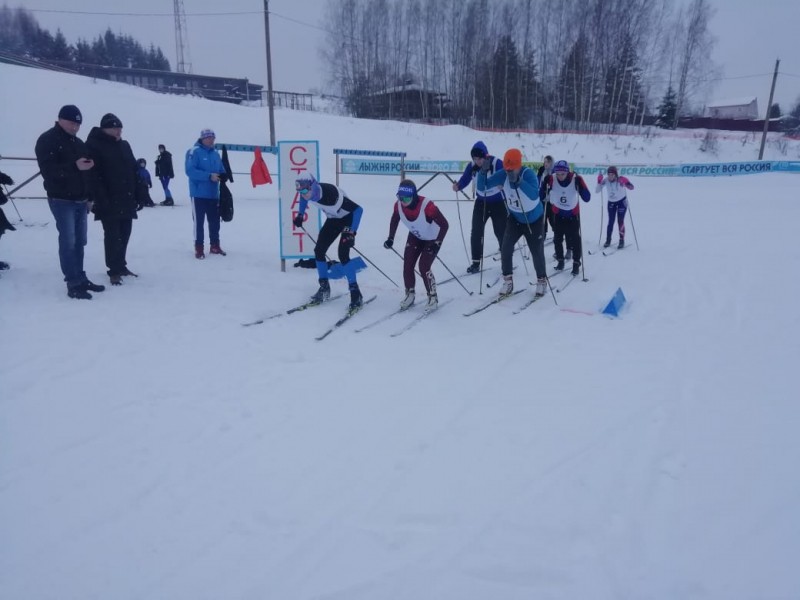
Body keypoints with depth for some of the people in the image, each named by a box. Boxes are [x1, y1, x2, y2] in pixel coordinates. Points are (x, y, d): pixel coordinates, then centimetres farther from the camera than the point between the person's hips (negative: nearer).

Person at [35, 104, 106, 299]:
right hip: (62, 200, -7)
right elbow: (48, 170, -18)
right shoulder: (47, 140, -6)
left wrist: (89, 196, 15)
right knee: (68, 241, -10)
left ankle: (80, 278, 17)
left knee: (79, 241, 9)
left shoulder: (79, 143, 17)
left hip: (80, 200, 7)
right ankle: (74, 284, -9)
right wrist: (74, 166, -28)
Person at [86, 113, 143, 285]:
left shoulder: (124, 145, 13)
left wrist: (138, 196, 10)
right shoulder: (94, 146, -8)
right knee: (112, 236, -2)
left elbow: (134, 171, 14)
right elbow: (93, 175, -14)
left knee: (124, 234, 12)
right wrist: (101, 199, -21)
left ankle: (121, 266, 25)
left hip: (127, 200, 6)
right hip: (109, 202, -6)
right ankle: (114, 271, 6)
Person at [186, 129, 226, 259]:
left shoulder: (216, 153, 12)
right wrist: (209, 176, -25)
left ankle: (215, 246, 22)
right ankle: (199, 248, 4)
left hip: (213, 194, 6)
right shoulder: (194, 151, -8)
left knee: (215, 220, 11)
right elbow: (190, 171, -18)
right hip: (199, 193, -6)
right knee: (199, 221, -2)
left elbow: (221, 171, 18)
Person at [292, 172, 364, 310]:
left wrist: (351, 232, -37)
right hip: (333, 219, 7)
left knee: (343, 254, -21)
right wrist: (300, 215, 8)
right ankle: (324, 288, 17)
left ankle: (355, 292, -13)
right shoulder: (309, 191, -18)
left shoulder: (330, 194, -38)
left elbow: (358, 209, -34)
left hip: (348, 218, -7)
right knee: (318, 250, 1)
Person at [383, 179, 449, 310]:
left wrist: (437, 243, -34)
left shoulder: (427, 206, -38)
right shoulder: (398, 205, -21)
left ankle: (433, 298, 4)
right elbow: (394, 220, 2)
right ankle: (410, 294, 19)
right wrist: (391, 238, -2)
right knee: (407, 265, -2)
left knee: (424, 267, -14)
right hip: (415, 237, 5)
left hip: (432, 239, -5)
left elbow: (444, 225, -30)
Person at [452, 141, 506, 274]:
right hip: (481, 202, 4)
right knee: (476, 232, 1)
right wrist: (458, 186, -25)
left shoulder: (497, 163, -21)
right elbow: (465, 179, -4)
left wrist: (503, 185, -49)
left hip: (498, 203, -4)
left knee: (501, 232, 1)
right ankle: (476, 262, 11)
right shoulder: (472, 166, -9)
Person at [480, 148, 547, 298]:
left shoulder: (528, 174, -29)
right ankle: (508, 281, 6)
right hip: (515, 218, 3)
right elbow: (483, 185, -15)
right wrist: (483, 172, -35)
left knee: (537, 251, 5)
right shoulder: (503, 174, -17)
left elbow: (534, 195, -44)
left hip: (534, 219, -3)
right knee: (506, 248, -9)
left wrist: (518, 181, -54)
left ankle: (542, 281, 27)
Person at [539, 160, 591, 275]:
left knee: (574, 239, -2)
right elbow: (541, 196, -17)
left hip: (573, 214, -2)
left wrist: (580, 185, -38)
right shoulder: (551, 179, -21)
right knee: (557, 239, 10)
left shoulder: (576, 179, -23)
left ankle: (576, 263, 10)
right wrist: (544, 185, -32)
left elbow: (587, 198, -25)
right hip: (557, 214, 2)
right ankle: (560, 260, 27)